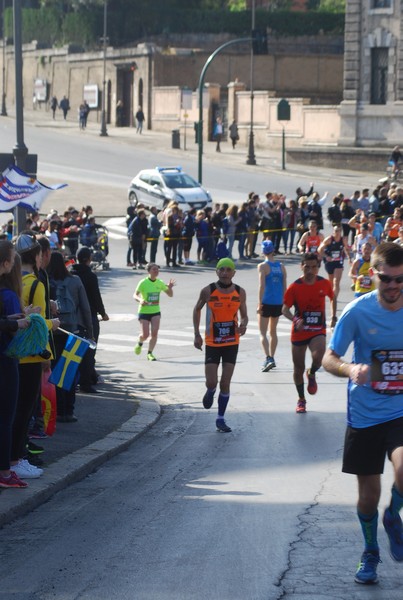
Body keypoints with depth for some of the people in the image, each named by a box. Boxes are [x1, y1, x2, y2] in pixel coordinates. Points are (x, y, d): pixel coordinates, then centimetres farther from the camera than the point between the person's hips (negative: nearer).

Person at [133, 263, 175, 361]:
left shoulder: (160, 283, 1)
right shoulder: (143, 283, -11)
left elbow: (170, 295, 8)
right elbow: (135, 295, -14)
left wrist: (170, 287, -13)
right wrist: (140, 300, -36)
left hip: (156, 312, 3)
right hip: (144, 311, -3)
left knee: (154, 333, -11)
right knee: (145, 335, -5)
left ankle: (150, 353, 3)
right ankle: (139, 343, 31)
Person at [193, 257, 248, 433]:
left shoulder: (240, 292, -3)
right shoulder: (208, 291, -7)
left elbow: (244, 315, 7)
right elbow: (197, 309, 8)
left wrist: (243, 325, -17)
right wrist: (197, 334, 3)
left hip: (232, 343, 1)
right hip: (212, 343, -1)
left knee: (225, 383, 1)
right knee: (211, 382, -6)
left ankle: (220, 419, 11)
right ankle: (210, 392, 32)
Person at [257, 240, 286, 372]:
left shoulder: (263, 266, -8)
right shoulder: (281, 266, 6)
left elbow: (262, 286, -14)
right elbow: (284, 287, 8)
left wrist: (259, 303, -10)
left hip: (266, 303, -5)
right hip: (278, 304, 5)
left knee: (263, 333, -3)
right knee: (273, 331, 19)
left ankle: (268, 358, -19)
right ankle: (271, 358, 25)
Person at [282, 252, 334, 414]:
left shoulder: (324, 284, -5)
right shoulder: (295, 287, -11)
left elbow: (332, 297, 16)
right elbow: (285, 309, -10)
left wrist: (334, 314, 19)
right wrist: (295, 319, -29)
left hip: (318, 331, 0)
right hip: (299, 332, 0)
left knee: (318, 356, -29)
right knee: (298, 368, 7)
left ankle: (312, 374, 6)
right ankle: (301, 400, 28)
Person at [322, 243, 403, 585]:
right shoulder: (358, 311, -10)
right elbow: (329, 359, -6)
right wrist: (350, 369, -27)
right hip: (364, 413, 0)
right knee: (369, 492, 8)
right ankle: (370, 553, 35)